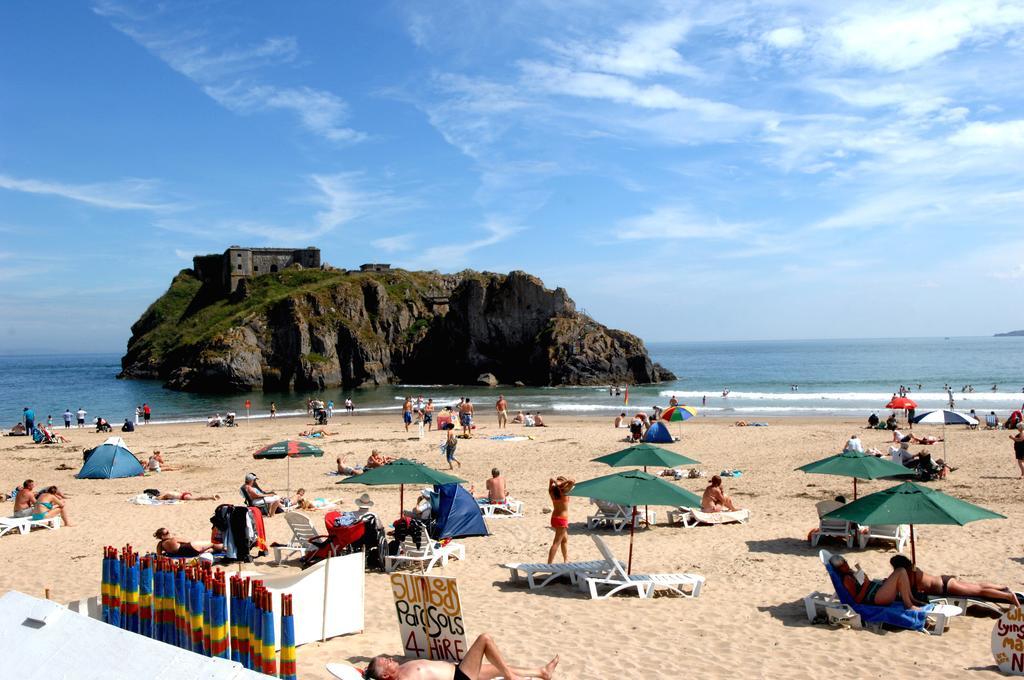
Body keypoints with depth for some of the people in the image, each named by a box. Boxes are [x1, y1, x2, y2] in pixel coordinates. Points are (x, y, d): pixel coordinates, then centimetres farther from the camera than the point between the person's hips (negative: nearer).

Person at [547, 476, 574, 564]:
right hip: (562, 519, -8)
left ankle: (566, 560, 37)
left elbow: (551, 480, 15)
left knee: (565, 539, 26)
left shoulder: (552, 491, -1)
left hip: (554, 517, 8)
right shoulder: (563, 492, -19)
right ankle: (549, 564, -10)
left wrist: (555, 481, -4)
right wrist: (565, 482, -17)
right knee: (556, 543, -7)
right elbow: (572, 482, -28)